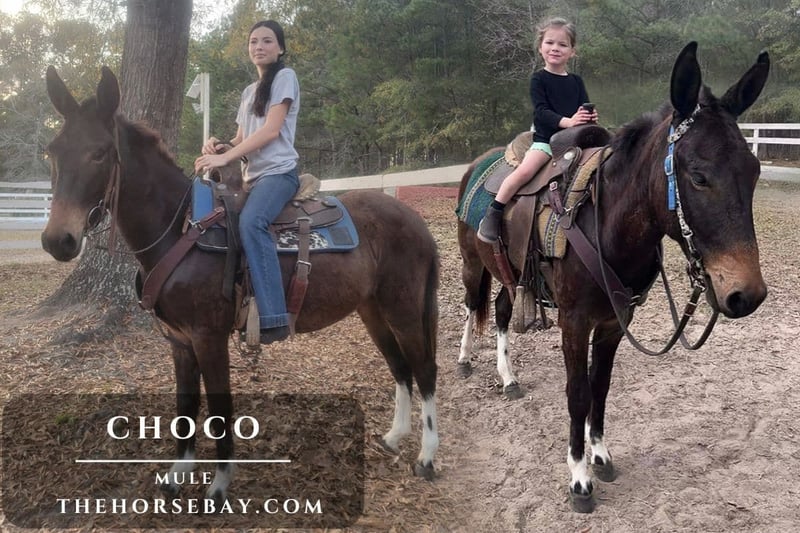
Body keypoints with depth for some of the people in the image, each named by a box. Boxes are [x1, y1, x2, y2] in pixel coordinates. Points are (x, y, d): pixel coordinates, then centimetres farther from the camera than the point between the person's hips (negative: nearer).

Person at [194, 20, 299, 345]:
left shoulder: (285, 77, 0)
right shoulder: (248, 92, 23)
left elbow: (271, 130, -13)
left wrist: (224, 158, -19)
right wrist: (220, 146, -3)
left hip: (278, 172, -9)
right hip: (251, 176, 9)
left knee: (250, 222, -35)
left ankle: (273, 318, -41)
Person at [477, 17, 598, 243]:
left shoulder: (576, 81, 14)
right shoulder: (539, 79, 1)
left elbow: (586, 109, 9)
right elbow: (541, 111, -11)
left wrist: (590, 116, -16)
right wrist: (566, 121, -27)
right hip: (545, 139, -4)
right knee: (525, 171, -28)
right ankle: (493, 214, -17)